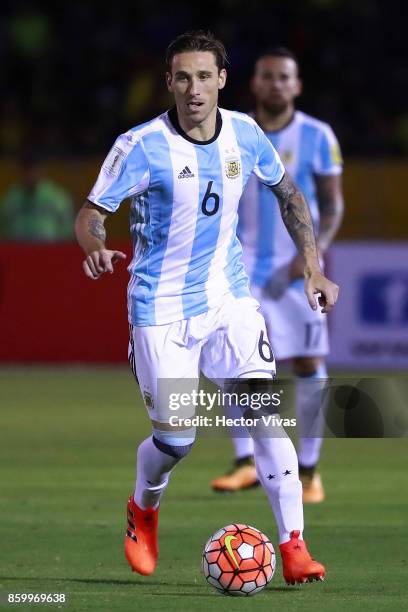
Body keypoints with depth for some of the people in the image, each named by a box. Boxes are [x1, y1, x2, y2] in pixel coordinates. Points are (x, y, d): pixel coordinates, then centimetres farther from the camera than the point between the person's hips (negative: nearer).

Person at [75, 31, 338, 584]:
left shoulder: (245, 134, -2)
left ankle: (293, 546, -11)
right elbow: (91, 212, -11)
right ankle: (143, 511, 33)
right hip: (162, 308, -3)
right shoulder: (142, 145, -15)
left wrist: (313, 267, 10)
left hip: (229, 296, 3)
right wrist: (96, 247, -34)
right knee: (175, 439, -1)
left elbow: (287, 193, 15)